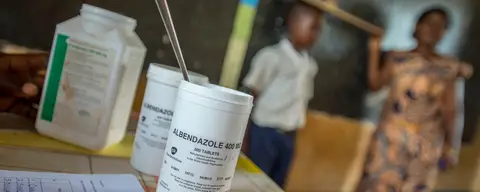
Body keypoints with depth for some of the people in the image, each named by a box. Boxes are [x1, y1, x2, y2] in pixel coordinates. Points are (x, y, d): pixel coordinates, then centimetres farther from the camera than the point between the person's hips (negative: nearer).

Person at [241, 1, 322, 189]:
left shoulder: (310, 64, 7)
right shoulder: (272, 56, -11)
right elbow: (252, 93, -9)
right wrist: (246, 132, -9)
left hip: (289, 136, 6)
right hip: (265, 132, -6)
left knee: (276, 185, 16)